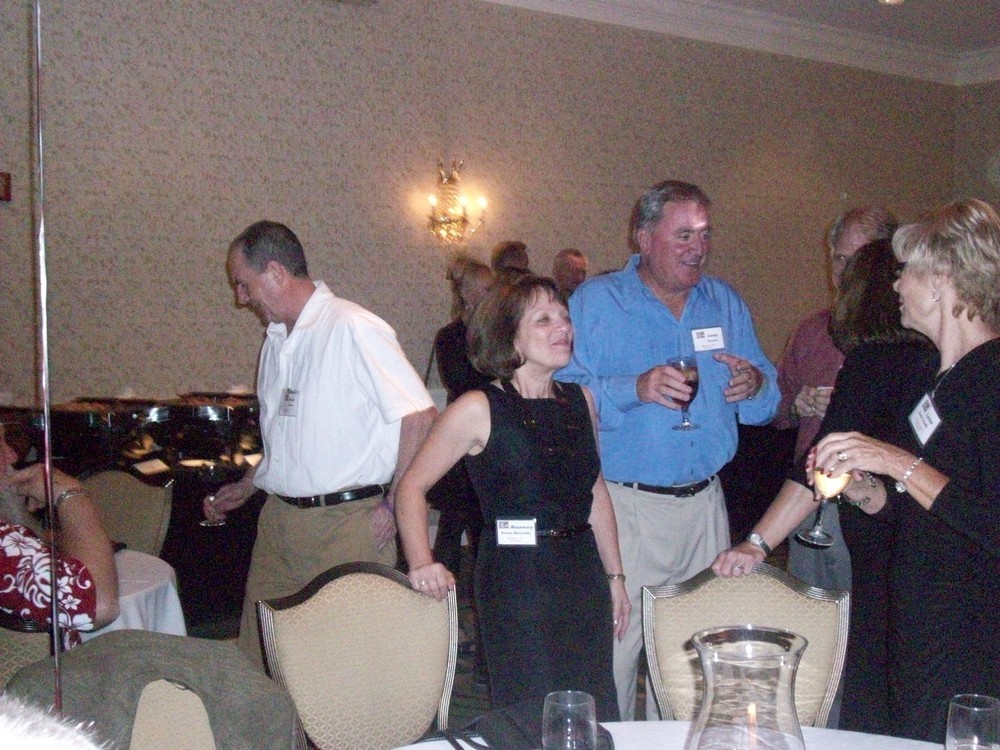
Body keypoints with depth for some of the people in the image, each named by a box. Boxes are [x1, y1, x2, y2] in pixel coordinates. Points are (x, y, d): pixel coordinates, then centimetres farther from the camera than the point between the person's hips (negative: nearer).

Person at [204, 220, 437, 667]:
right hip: (278, 519, 8)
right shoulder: (277, 339, 14)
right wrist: (245, 488, 22)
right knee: (257, 655, 10)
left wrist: (395, 505, -14)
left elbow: (419, 416, -16)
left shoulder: (353, 328, -13)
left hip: (347, 525, -8)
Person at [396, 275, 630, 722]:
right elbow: (413, 485, -4)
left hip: (583, 572, 6)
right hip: (515, 580, -5)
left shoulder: (580, 399, 8)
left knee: (595, 715, 11)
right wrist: (421, 564, -16)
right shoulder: (478, 411, -9)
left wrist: (614, 575, 17)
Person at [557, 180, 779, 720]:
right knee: (614, 645, -4)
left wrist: (755, 385, -8)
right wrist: (634, 389, -25)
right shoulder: (595, 301, -2)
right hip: (625, 506, -5)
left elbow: (766, 402, 15)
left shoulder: (725, 302, 13)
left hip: (704, 504, 5)